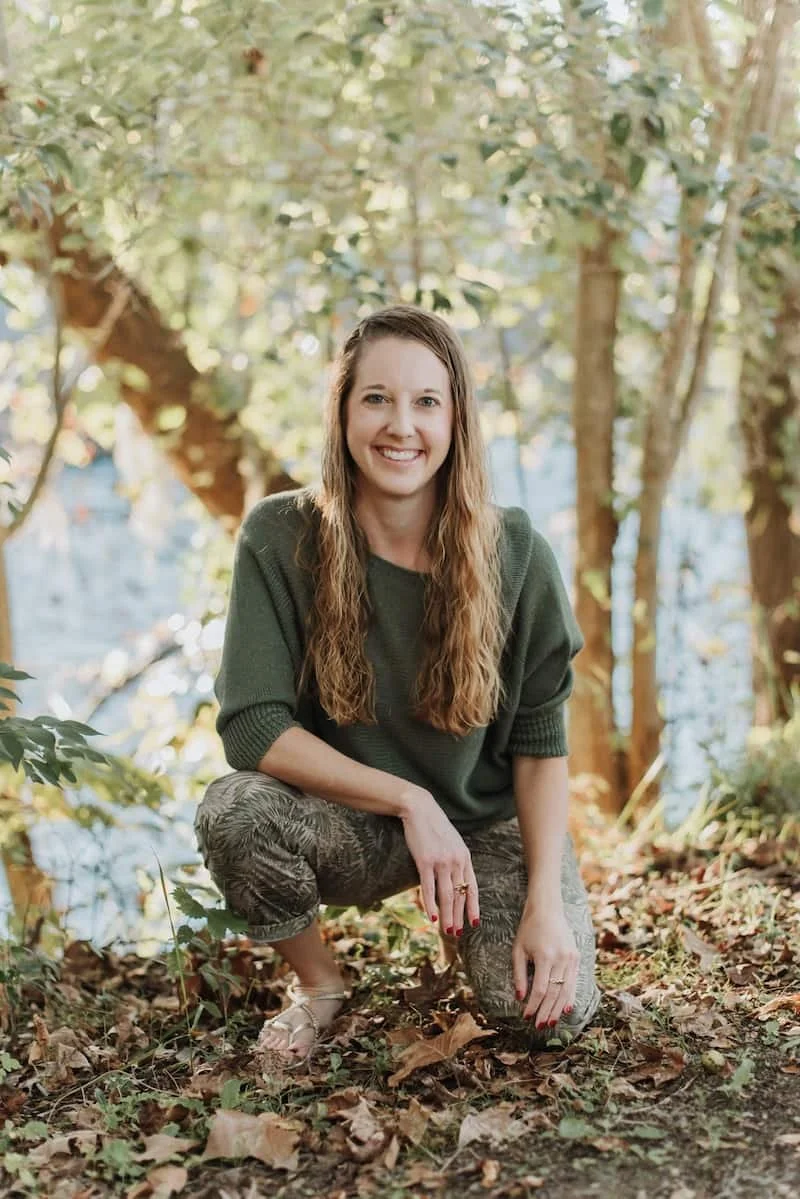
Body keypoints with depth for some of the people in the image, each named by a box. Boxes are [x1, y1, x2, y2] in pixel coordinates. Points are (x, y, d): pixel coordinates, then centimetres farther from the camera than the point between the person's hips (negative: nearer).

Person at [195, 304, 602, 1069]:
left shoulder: (514, 553, -12)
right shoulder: (280, 538, -14)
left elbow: (541, 742, -6)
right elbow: (252, 726, -18)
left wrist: (546, 901, -16)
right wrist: (410, 802, -24)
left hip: (488, 823, 1)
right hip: (352, 826, 0)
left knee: (551, 1013, -23)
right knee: (232, 812, -33)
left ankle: (468, 926, 15)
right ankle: (318, 983, -1)